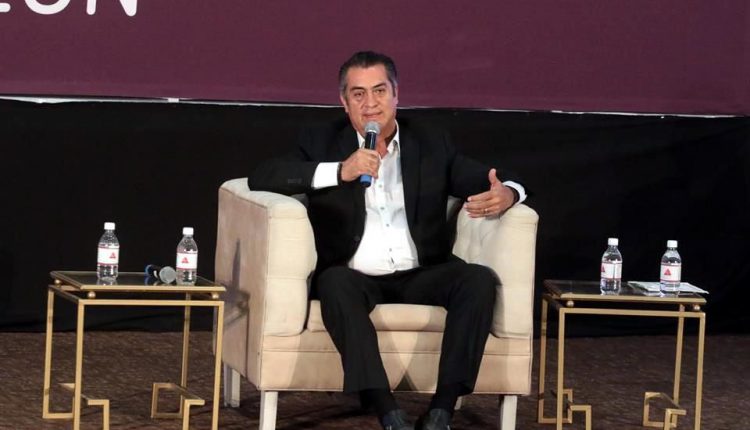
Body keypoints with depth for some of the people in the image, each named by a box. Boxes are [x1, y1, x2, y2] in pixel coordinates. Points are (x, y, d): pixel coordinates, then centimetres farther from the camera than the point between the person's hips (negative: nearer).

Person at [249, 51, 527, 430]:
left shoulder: (431, 145, 15)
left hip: (419, 276, 2)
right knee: (335, 282, -35)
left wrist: (506, 194, -16)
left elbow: (486, 182, 11)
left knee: (480, 279, -25)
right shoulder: (322, 143, 9)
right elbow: (261, 178, -5)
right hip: (356, 277, -2)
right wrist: (339, 172, -17)